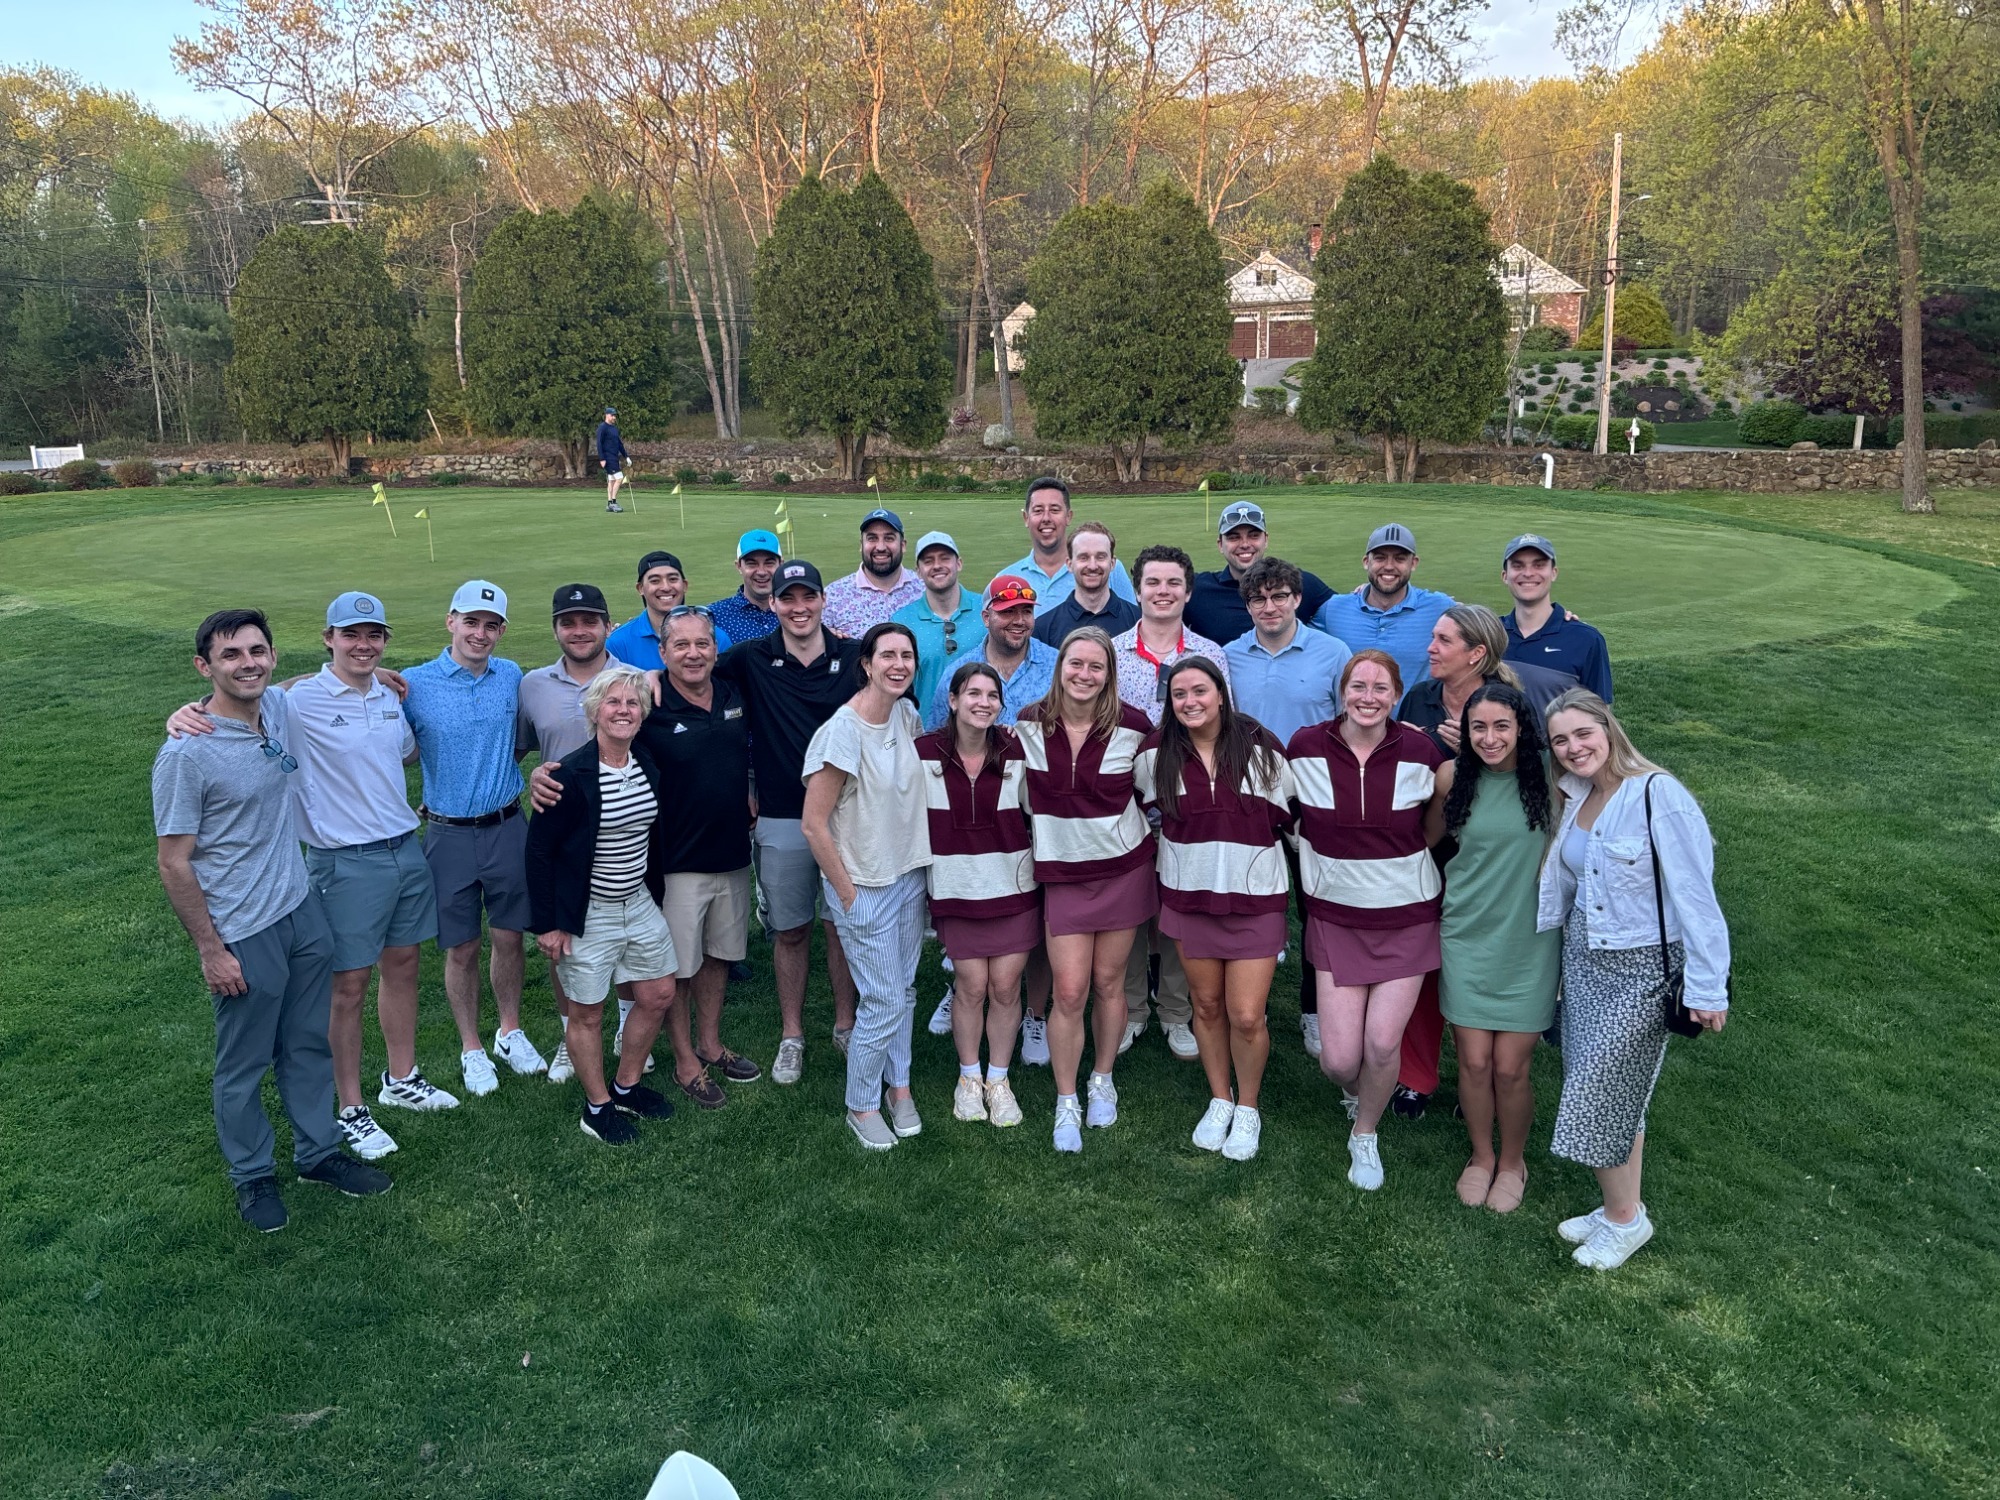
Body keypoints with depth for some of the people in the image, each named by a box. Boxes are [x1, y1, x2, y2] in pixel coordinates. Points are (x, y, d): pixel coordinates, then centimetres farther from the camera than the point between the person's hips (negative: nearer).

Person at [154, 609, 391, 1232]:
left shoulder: (279, 707, -5)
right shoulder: (186, 753, -22)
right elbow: (174, 862, -16)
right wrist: (211, 950, -13)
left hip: (303, 911, 6)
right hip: (243, 935, -6)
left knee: (309, 1044, 21)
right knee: (244, 1065, 13)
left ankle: (318, 1151, 39)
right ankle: (252, 1174, 35)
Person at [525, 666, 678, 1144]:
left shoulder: (650, 767, 0)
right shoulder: (570, 775, -19)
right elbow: (539, 849, -14)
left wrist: (655, 893, 16)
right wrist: (546, 924, -14)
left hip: (639, 903, 7)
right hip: (586, 913, -7)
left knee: (659, 995, 14)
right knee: (587, 1013, 7)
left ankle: (626, 1086, 34)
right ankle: (597, 1106, 26)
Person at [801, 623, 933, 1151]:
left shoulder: (906, 713, -1)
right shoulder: (843, 732, -21)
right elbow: (814, 825, -18)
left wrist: (923, 862, 12)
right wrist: (848, 894, -12)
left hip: (911, 876, 6)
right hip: (865, 886, -6)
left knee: (904, 991, 16)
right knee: (884, 1003, 0)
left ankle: (898, 1087, 34)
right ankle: (861, 1105, 20)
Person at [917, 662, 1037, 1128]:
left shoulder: (1017, 752, -4)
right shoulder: (924, 753, -6)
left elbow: (1040, 815, 7)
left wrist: (1039, 867, 5)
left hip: (1013, 887, 1)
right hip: (956, 889, 0)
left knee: (1005, 986, 4)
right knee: (971, 986, 3)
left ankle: (998, 1080, 23)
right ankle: (969, 1078, 25)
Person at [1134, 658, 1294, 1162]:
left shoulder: (1261, 748, -10)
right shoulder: (1157, 753, -6)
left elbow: (1285, 817, 1)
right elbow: (1151, 810, 12)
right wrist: (1191, 842, 6)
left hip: (1254, 897, -2)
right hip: (1188, 894, 2)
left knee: (1246, 1016, -3)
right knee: (1207, 1004, 15)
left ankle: (1248, 1107, 22)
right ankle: (1219, 1099, 36)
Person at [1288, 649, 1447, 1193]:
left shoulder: (1421, 751, -9)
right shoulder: (1305, 747, -8)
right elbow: (1289, 817, 10)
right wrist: (1317, 864, 6)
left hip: (1407, 917, 0)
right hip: (1335, 916, 0)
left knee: (1382, 1044, -8)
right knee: (1339, 1058, -4)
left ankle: (1365, 1135, 24)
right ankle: (1354, 1090, 36)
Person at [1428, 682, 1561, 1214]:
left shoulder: (1550, 776, -11)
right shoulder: (1453, 776, -5)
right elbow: (1429, 837, 13)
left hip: (1530, 941, -1)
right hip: (1467, 936, 2)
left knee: (1510, 1068, 2)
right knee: (1474, 1061, 5)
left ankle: (1513, 1162, 30)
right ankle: (1481, 1156, 32)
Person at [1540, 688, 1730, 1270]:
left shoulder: (1658, 796, -19)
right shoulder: (1575, 799, 4)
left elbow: (1694, 895, -19)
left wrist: (1707, 987, -18)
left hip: (1642, 969, -7)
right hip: (1582, 960, 7)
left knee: (1596, 1095, -2)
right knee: (1614, 1092, 15)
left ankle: (1624, 1218, 19)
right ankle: (1620, 1208, 30)